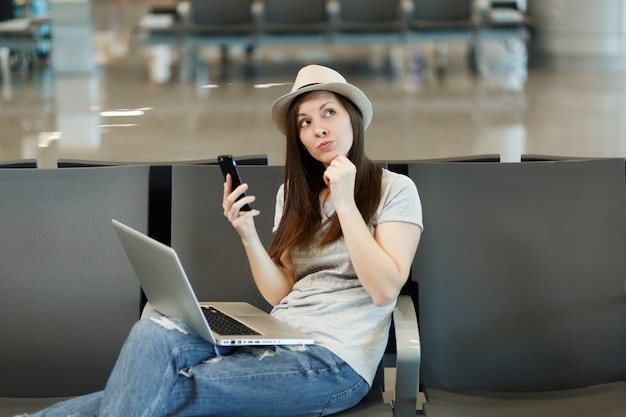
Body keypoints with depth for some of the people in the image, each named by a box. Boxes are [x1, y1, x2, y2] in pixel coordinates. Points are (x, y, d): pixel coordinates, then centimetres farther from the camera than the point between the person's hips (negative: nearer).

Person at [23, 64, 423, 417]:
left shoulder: (395, 189, 2)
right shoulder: (293, 194, 19)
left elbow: (384, 288, -11)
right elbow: (281, 294, 12)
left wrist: (345, 202, -12)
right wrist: (248, 235, -3)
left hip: (336, 362, -5)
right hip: (277, 339, 6)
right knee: (155, 332, -22)